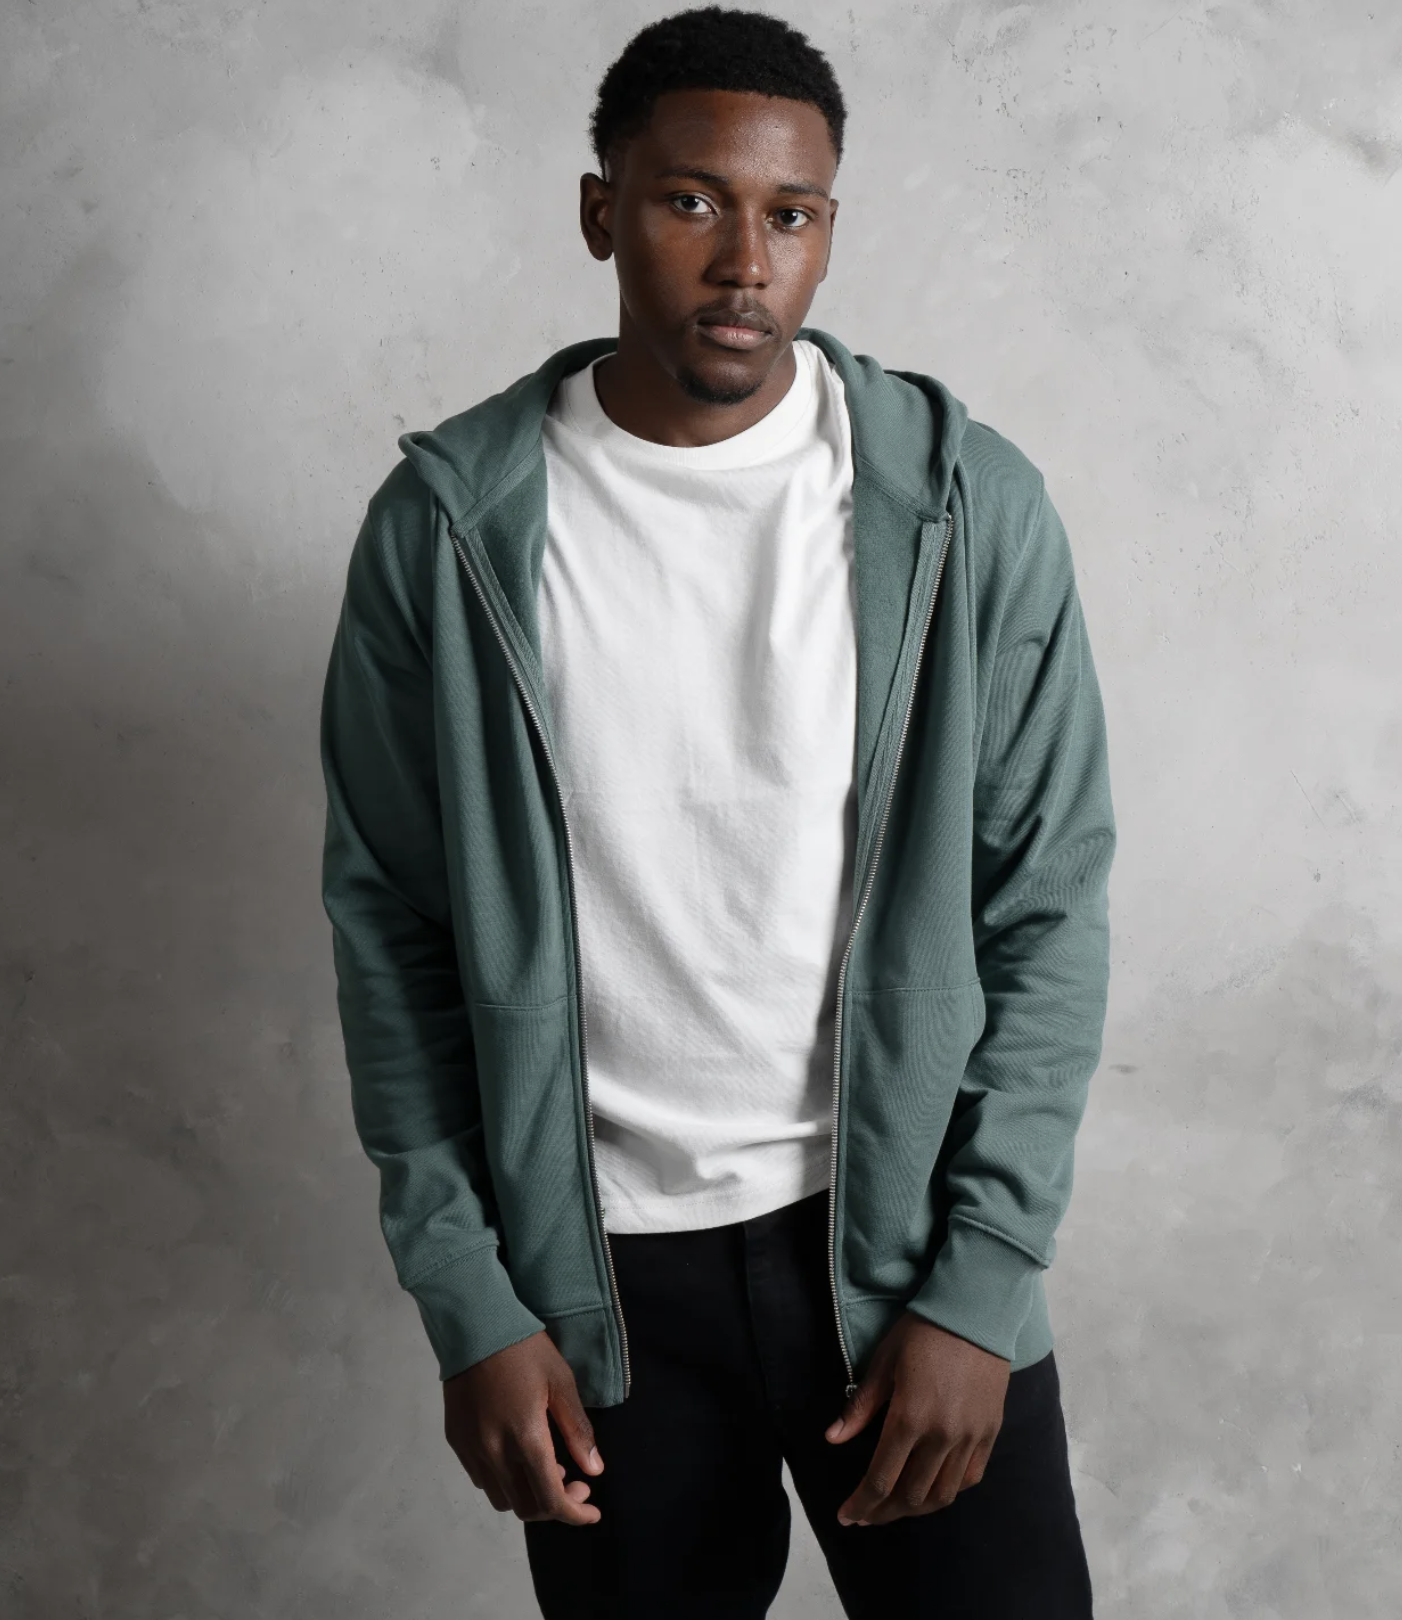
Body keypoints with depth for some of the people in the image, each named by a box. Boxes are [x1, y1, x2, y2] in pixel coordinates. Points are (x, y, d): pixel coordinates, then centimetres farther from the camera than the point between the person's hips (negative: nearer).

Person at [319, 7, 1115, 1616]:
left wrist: (981, 1288, -8)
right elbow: (392, 925, -2)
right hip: (594, 1266, 1)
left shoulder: (968, 506, -8)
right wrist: (468, 1301, -3)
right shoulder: (443, 529, -7)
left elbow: (1047, 907, -4)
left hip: (900, 1225, 0)